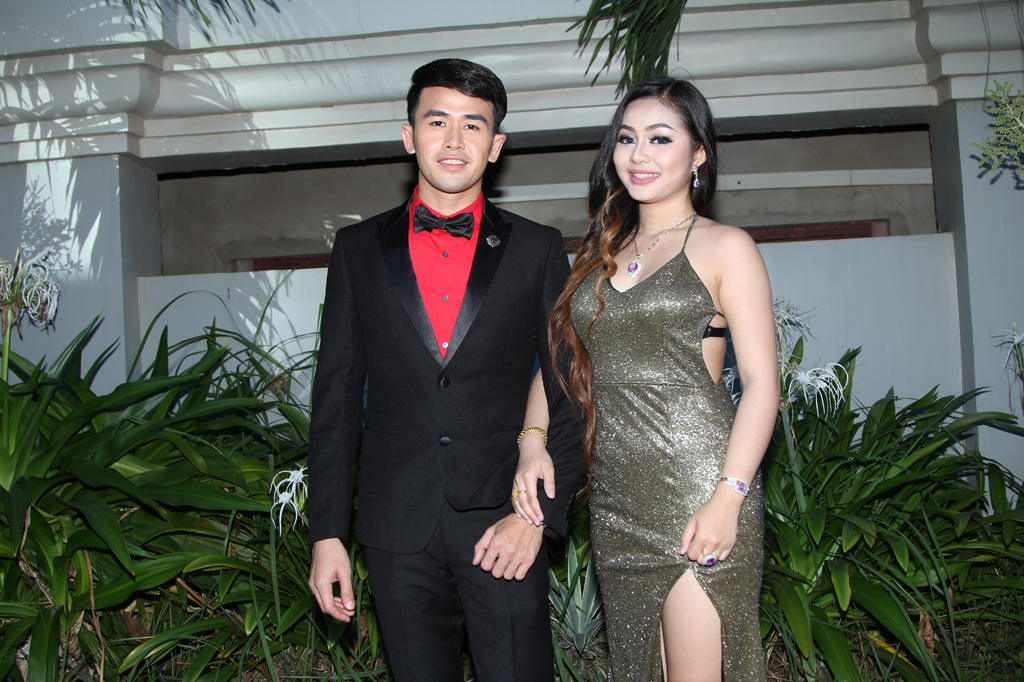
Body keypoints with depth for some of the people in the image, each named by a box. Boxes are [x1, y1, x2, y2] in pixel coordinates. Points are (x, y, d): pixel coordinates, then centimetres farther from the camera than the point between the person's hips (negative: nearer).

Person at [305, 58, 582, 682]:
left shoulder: (537, 249, 3)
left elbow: (569, 395, 2)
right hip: (398, 530, 2)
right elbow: (336, 397, 6)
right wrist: (327, 534, 3)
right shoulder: (359, 249, 7)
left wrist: (540, 512, -8)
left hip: (504, 527, -1)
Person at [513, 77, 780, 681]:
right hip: (615, 496, 6)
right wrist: (532, 440, -2)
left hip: (698, 489, -5)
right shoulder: (601, 255, 17)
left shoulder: (725, 247, 1)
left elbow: (762, 382, -6)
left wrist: (728, 497, -16)